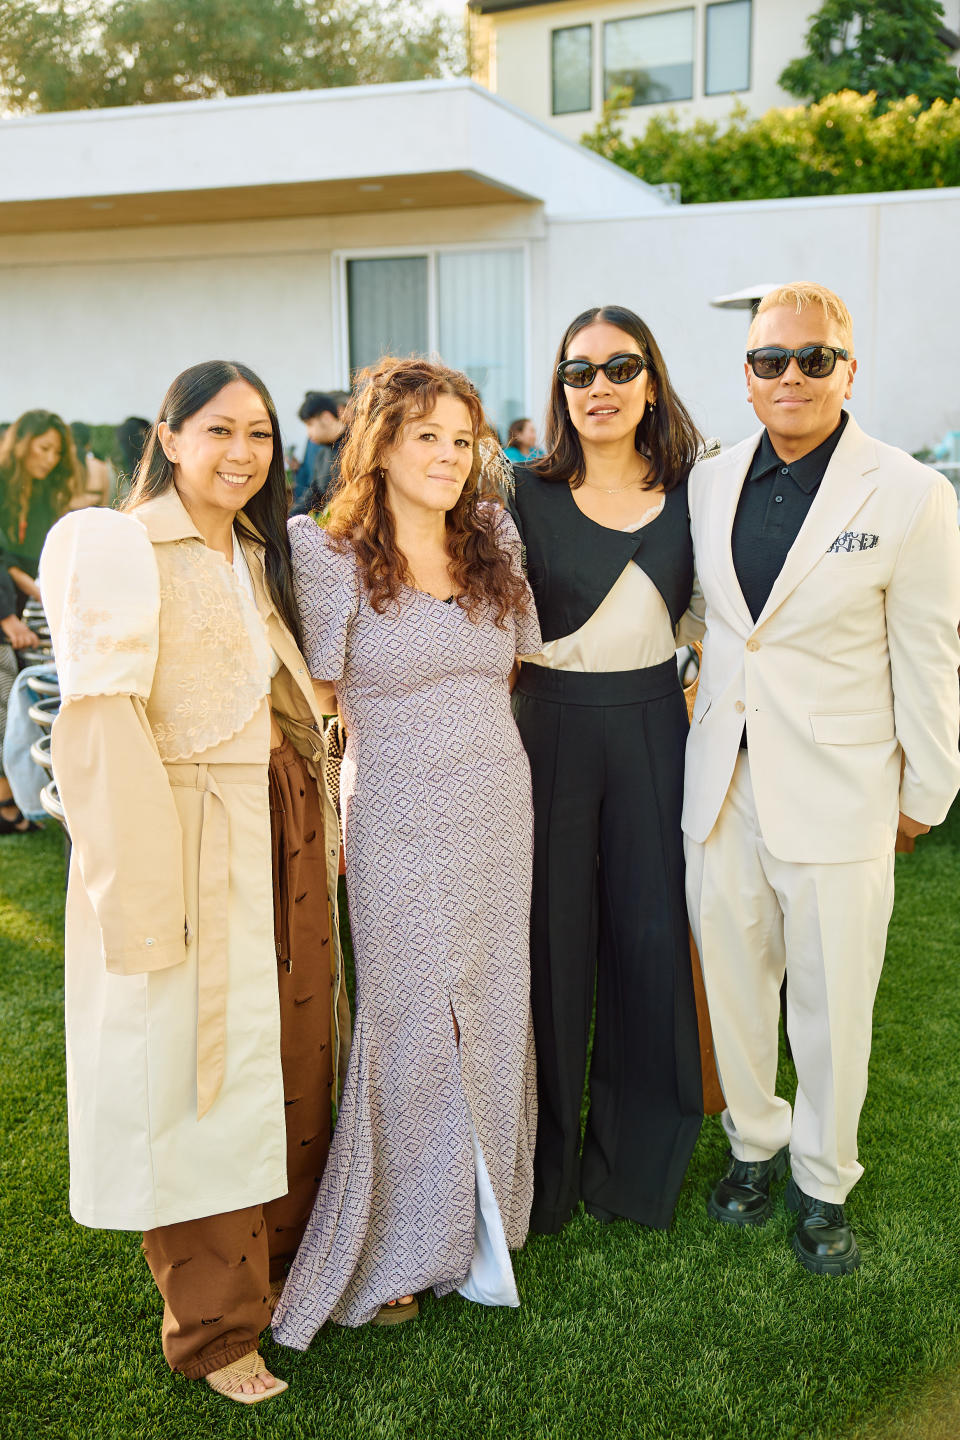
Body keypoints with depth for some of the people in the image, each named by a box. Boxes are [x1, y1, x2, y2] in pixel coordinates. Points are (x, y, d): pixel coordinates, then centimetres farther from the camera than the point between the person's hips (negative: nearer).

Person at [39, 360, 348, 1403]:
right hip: (193, 841, -7)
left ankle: (291, 1254, 35)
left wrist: (324, 825, 13)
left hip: (286, 830, 7)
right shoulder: (119, 547, -9)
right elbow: (102, 723, -18)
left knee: (296, 1052, 13)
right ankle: (215, 1325, 21)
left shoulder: (263, 554, 14)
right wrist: (142, 893, -23)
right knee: (198, 1066, 3)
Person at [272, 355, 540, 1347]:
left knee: (491, 1012, 12)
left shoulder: (494, 547, 6)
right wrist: (320, 828, -7)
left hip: (502, 814, 5)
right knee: (410, 1020, 5)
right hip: (400, 824, -5)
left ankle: (478, 1221, 32)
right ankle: (396, 1246, 25)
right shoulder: (332, 559, -9)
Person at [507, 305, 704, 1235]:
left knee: (650, 933, 7)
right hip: (550, 730, -2)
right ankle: (544, 1164, 25)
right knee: (550, 938, 4)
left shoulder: (688, 493, 4)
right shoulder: (526, 496, -2)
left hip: (652, 730, 2)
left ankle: (637, 1160, 28)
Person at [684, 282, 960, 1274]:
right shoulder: (709, 482, 3)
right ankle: (753, 1140, 40)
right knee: (731, 978, 16)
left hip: (838, 795, -4)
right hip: (723, 783, 4)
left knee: (832, 1004, 9)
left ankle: (823, 1181, 31)